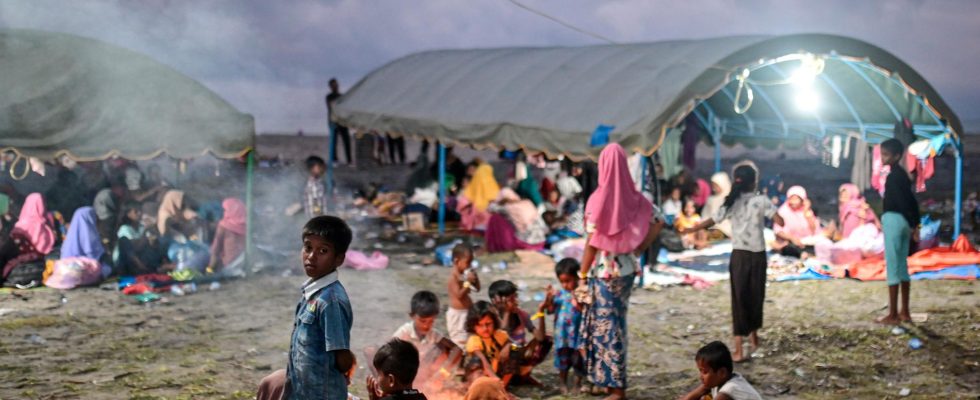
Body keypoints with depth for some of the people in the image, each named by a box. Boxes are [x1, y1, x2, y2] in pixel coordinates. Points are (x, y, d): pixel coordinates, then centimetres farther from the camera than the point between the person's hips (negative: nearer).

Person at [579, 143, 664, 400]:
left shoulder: (599, 199, -16)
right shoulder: (634, 198, 0)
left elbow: (592, 244, -15)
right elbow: (659, 221, 5)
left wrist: (582, 276, -6)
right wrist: (639, 249, 8)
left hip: (604, 272, -6)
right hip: (626, 270, 6)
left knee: (608, 326, 1)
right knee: (615, 323, 19)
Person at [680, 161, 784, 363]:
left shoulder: (732, 202, -1)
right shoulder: (761, 200, -6)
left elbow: (710, 221, 0)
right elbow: (780, 222, -15)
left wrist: (690, 230, 15)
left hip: (739, 256, 1)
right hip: (758, 256, -1)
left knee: (740, 300, 3)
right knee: (756, 297, 17)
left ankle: (739, 350, -1)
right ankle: (753, 337, 34)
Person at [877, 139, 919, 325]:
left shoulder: (892, 176, -14)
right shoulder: (903, 175, 16)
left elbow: (902, 202, -19)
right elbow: (912, 201, 17)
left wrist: (912, 224, -17)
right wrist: (915, 224, 15)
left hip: (893, 220, -10)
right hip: (904, 222, 10)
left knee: (892, 266, -7)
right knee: (902, 266, 12)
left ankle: (893, 315, -6)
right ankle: (904, 312, 15)